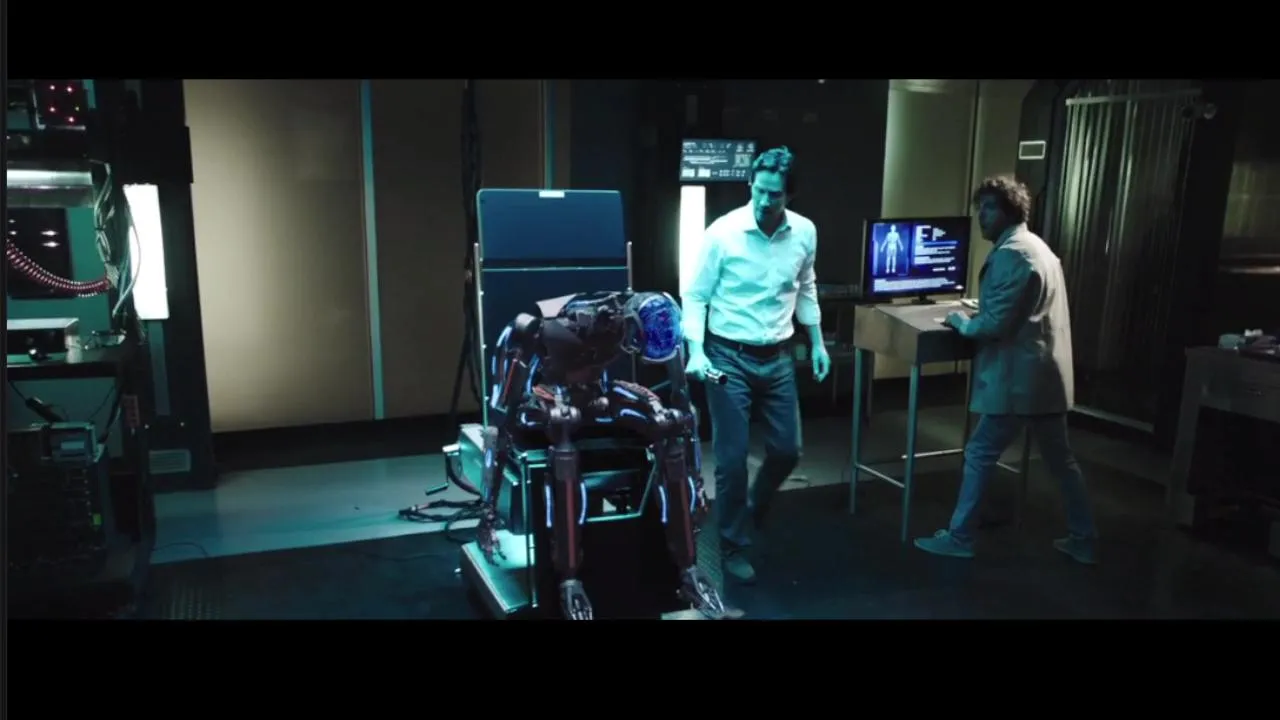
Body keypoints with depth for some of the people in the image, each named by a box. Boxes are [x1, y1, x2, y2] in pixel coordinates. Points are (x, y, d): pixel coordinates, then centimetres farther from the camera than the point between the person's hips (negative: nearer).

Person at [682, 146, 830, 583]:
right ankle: (734, 545, 21)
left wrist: (817, 344, 15)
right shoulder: (723, 233, -14)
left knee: (787, 450, 12)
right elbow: (696, 296, -9)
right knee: (732, 457, 1)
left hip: (778, 359, 4)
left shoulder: (805, 233, -2)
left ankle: (752, 512, 41)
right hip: (729, 358, -4)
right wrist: (696, 350, -21)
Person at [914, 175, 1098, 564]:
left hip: (1019, 379, -10)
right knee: (1061, 459, 16)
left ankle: (959, 537, 9)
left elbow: (996, 324, -20)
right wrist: (976, 316, 14)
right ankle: (1084, 539, 25)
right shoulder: (1037, 246, 18)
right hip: (1047, 374, 10)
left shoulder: (1010, 254, -15)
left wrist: (962, 323, -4)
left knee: (979, 454, 0)